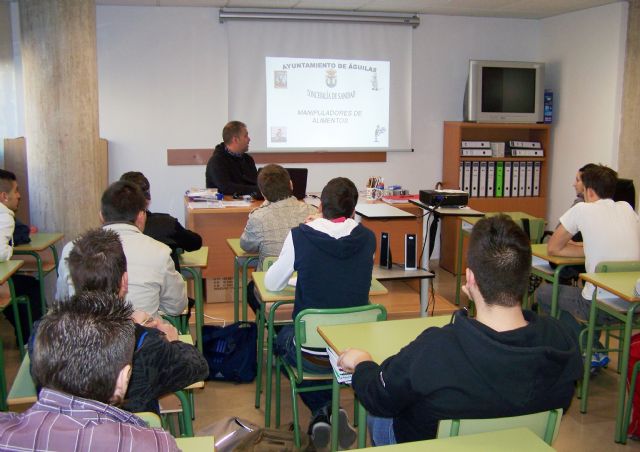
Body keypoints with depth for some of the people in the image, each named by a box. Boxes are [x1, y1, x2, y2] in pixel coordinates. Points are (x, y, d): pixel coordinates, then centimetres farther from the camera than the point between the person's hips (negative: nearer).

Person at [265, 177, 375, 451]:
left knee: (282, 338, 33)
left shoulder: (300, 236, -15)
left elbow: (272, 285, 0)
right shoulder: (367, 238, -6)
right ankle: (330, 413, 19)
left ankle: (323, 411, 17)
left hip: (313, 355, -3)